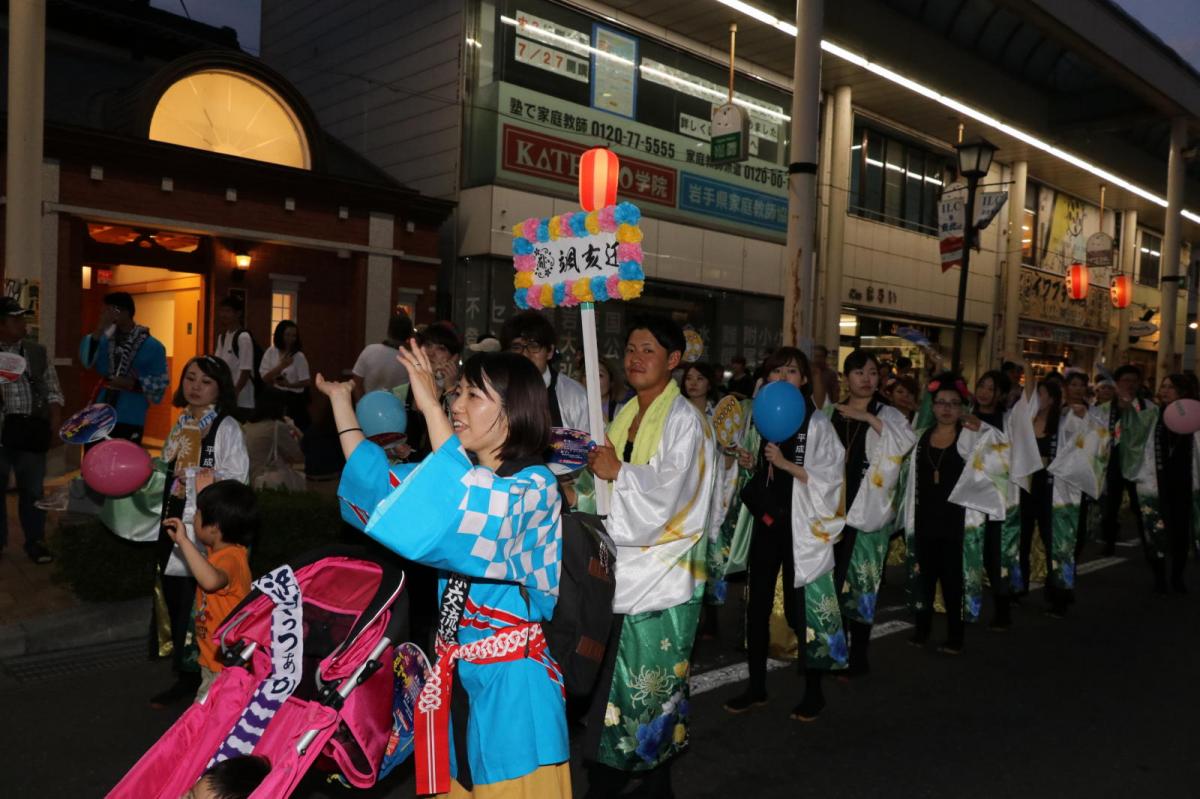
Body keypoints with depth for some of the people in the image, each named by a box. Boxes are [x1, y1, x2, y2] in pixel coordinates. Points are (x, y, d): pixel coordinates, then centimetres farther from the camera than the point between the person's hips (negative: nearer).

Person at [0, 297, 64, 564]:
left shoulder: (38, 352, 9)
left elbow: (52, 388, 12)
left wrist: (55, 414, -3)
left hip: (31, 428, 2)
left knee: (32, 488, 8)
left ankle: (35, 541, 18)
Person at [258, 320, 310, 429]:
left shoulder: (299, 356, -5)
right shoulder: (271, 353, 1)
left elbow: (306, 382, -4)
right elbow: (265, 378, -4)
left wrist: (289, 385, -19)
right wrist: (281, 366, -16)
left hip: (293, 399, -2)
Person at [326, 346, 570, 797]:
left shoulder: (536, 485, -15)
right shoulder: (462, 477, 7)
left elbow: (478, 511, -36)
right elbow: (376, 482, 16)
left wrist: (431, 409, -33)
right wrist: (340, 398, 14)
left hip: (510, 680, -7)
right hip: (455, 674, 7)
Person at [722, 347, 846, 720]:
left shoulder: (817, 423, -7)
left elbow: (829, 480, -12)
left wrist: (785, 463, -19)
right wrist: (750, 463, 3)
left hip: (800, 526, -6)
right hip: (766, 521, 6)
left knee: (802, 609, 0)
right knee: (757, 606, 10)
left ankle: (814, 692, 18)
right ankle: (756, 687, 24)